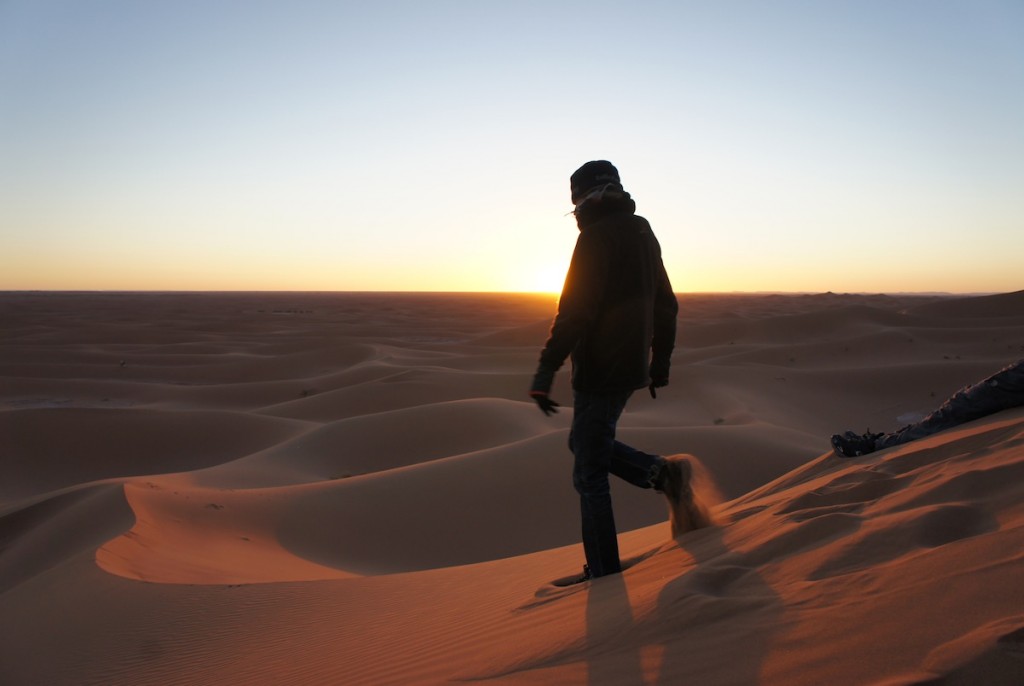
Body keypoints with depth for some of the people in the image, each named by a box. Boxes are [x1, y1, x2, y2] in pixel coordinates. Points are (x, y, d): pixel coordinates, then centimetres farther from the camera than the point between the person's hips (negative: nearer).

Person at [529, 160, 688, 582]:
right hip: (633, 369, 9)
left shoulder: (597, 236, -14)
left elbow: (575, 312, -22)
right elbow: (666, 307, 19)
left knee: (590, 476, 1)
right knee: (584, 442, 24)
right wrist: (660, 364, 26)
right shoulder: (643, 234, 14)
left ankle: (604, 572, 10)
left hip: (600, 371, -9)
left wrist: (545, 372, -22)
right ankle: (662, 472, 11)